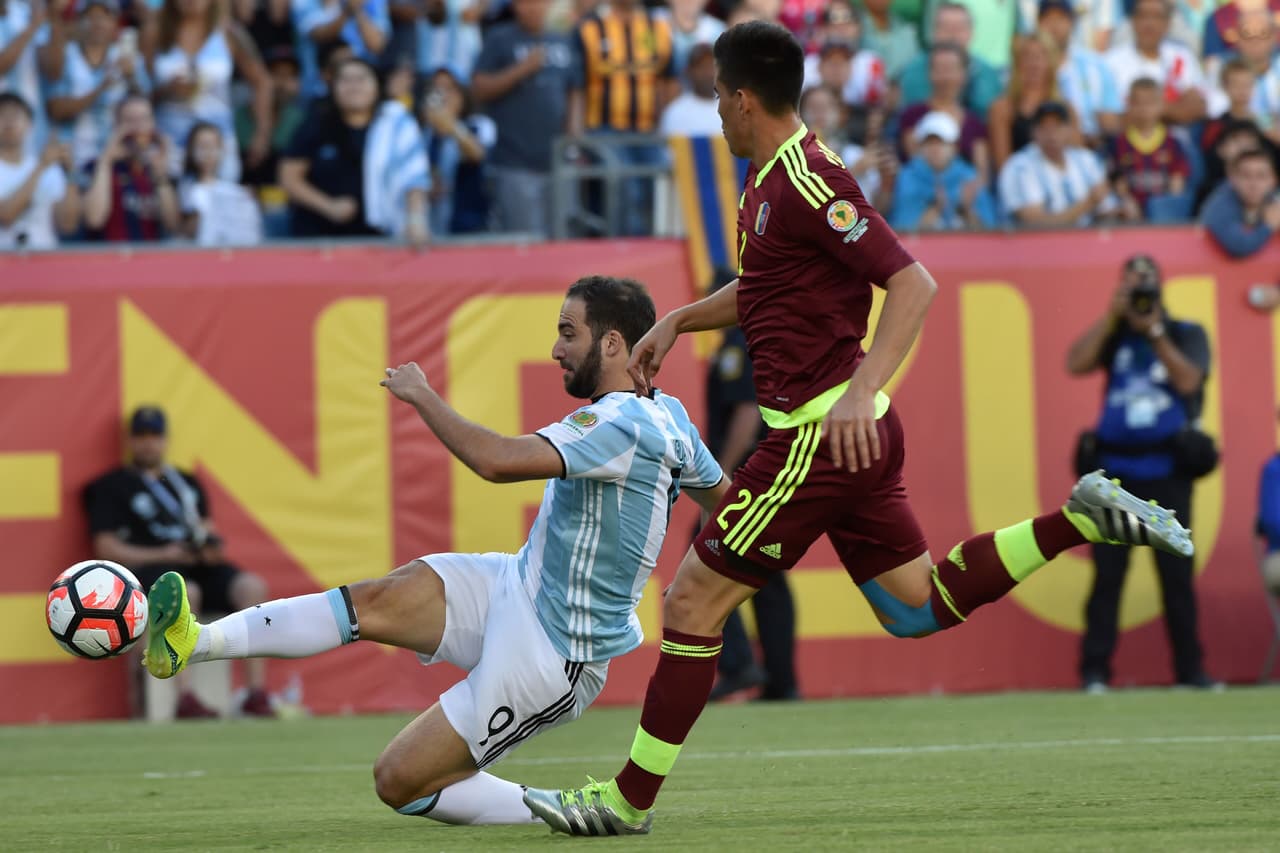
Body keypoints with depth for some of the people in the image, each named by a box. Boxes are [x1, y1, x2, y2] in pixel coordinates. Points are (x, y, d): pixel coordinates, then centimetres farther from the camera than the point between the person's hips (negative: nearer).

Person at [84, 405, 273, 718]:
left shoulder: (187, 483, 27)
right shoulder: (112, 487, 9)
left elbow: (208, 530, 25)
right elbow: (106, 548, -1)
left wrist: (212, 548, -1)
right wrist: (161, 555, -12)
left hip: (198, 567, 5)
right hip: (145, 570, -5)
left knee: (252, 586, -23)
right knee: (185, 592, -39)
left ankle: (257, 693, -29)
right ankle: (185, 698, -43)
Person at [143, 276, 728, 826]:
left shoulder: (622, 424, -25)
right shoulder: (667, 413, 6)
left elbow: (498, 461, -37)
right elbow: (721, 497, 24)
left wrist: (422, 396, -22)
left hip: (549, 661, -9)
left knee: (399, 781, -6)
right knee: (379, 601, -13)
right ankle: (195, 643, -23)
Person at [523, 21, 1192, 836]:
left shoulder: (808, 183, -17)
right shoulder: (770, 180, 13)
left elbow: (914, 284, -24)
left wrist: (861, 392, -33)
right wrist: (677, 321, 21)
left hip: (825, 430, -10)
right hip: (837, 431, 10)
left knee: (693, 600, -4)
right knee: (918, 607, 12)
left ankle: (630, 799, 1)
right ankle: (1078, 519, 8)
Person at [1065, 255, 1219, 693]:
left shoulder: (1186, 334, 9)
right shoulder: (1113, 335, 14)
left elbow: (1188, 380, -8)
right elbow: (1076, 363, -3)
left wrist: (1154, 330, -10)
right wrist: (1113, 315, -4)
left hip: (1167, 471, -1)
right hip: (1115, 470, 1)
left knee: (1177, 573, -1)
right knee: (1108, 572, -5)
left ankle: (1189, 669, 4)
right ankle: (1094, 670, -5)